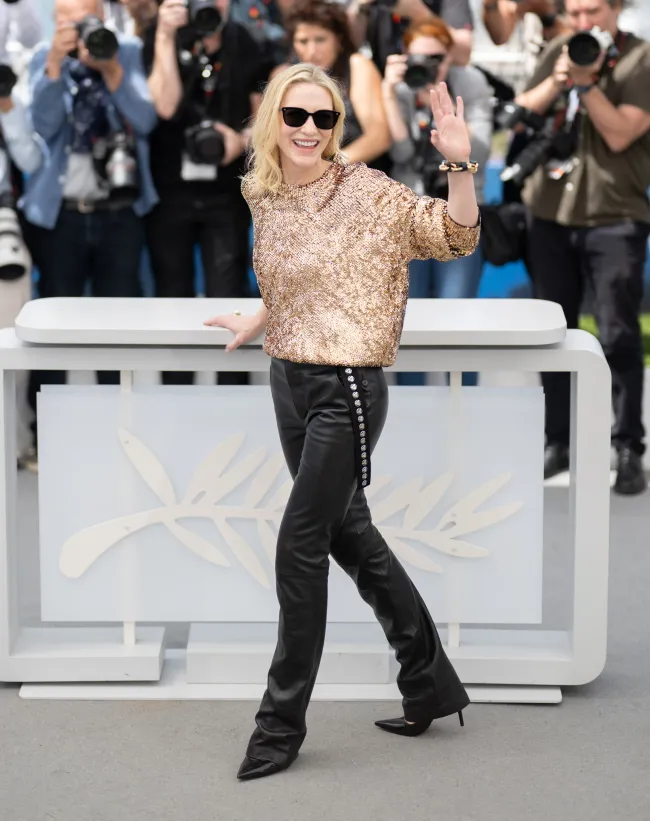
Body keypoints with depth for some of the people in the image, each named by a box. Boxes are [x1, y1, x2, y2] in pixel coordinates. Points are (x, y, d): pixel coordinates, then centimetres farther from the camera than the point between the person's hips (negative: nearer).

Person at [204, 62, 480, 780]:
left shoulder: (367, 192, -12)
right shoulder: (264, 197, 7)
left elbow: (456, 238, -16)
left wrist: (459, 163, -29)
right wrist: (253, 324, 31)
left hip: (345, 389, -7)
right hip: (289, 382, 8)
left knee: (299, 546, -5)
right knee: (349, 534, 14)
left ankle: (282, 724, 8)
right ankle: (431, 683, 29)